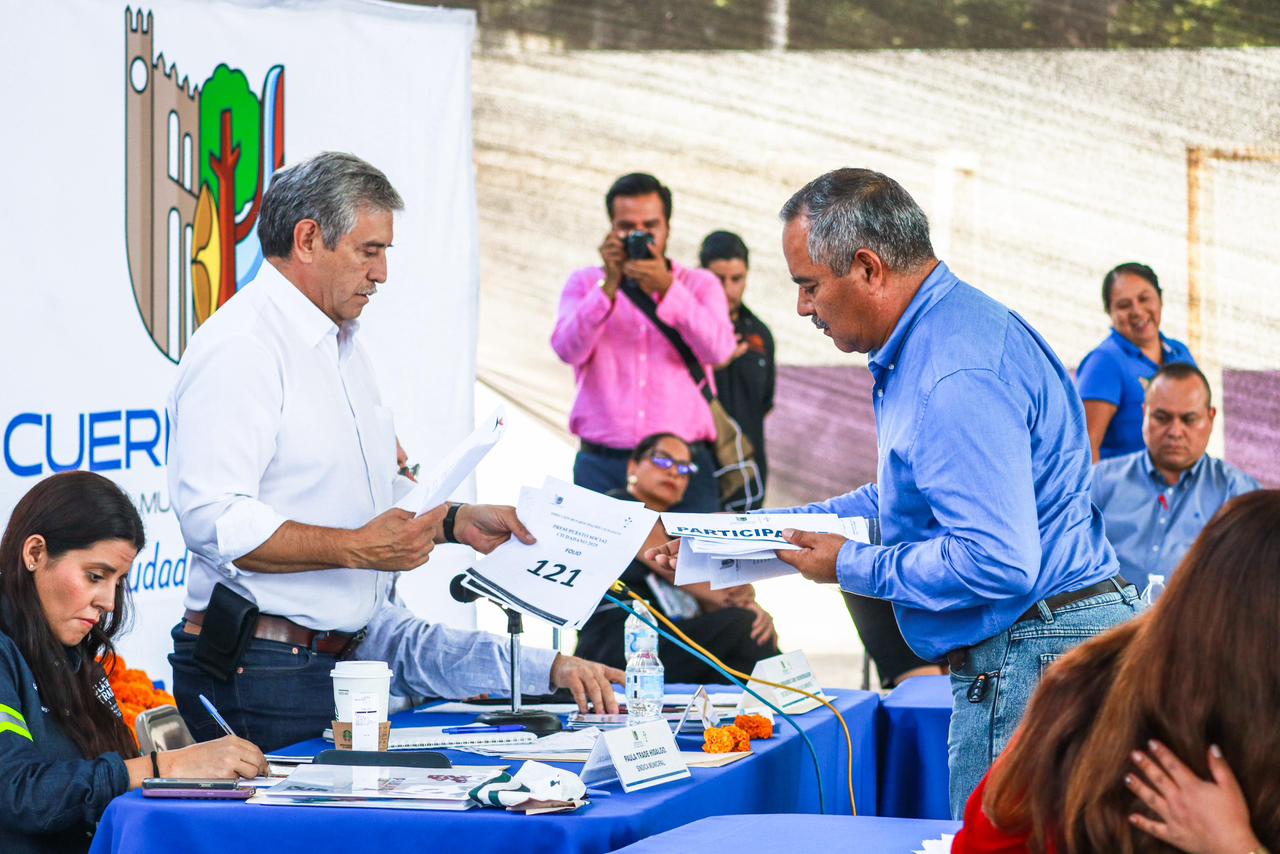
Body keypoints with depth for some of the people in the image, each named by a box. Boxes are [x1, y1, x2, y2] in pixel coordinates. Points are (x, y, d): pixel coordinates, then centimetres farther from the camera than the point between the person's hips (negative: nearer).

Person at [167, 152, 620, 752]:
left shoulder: (345, 349, 20)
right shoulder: (239, 348, -13)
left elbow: (379, 494, 28)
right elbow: (213, 520, -23)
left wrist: (457, 522, 10)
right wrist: (356, 548, -23)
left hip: (344, 658, 9)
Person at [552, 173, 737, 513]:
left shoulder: (700, 285, 12)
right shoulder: (586, 283, 13)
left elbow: (718, 350, -8)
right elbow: (568, 350, -6)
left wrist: (666, 288, -18)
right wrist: (609, 285, -16)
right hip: (603, 465, 0)